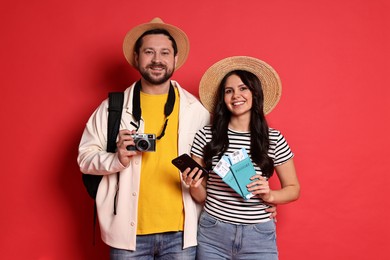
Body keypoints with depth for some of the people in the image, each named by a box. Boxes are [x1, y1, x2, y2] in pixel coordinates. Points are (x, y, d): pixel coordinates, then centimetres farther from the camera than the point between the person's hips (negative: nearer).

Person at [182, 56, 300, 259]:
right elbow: (201, 196, 3)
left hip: (258, 237, 0)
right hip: (212, 234, 1)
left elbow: (293, 189, 5)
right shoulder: (206, 136, -5)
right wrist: (194, 186, -18)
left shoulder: (274, 139, -5)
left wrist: (269, 196, -13)